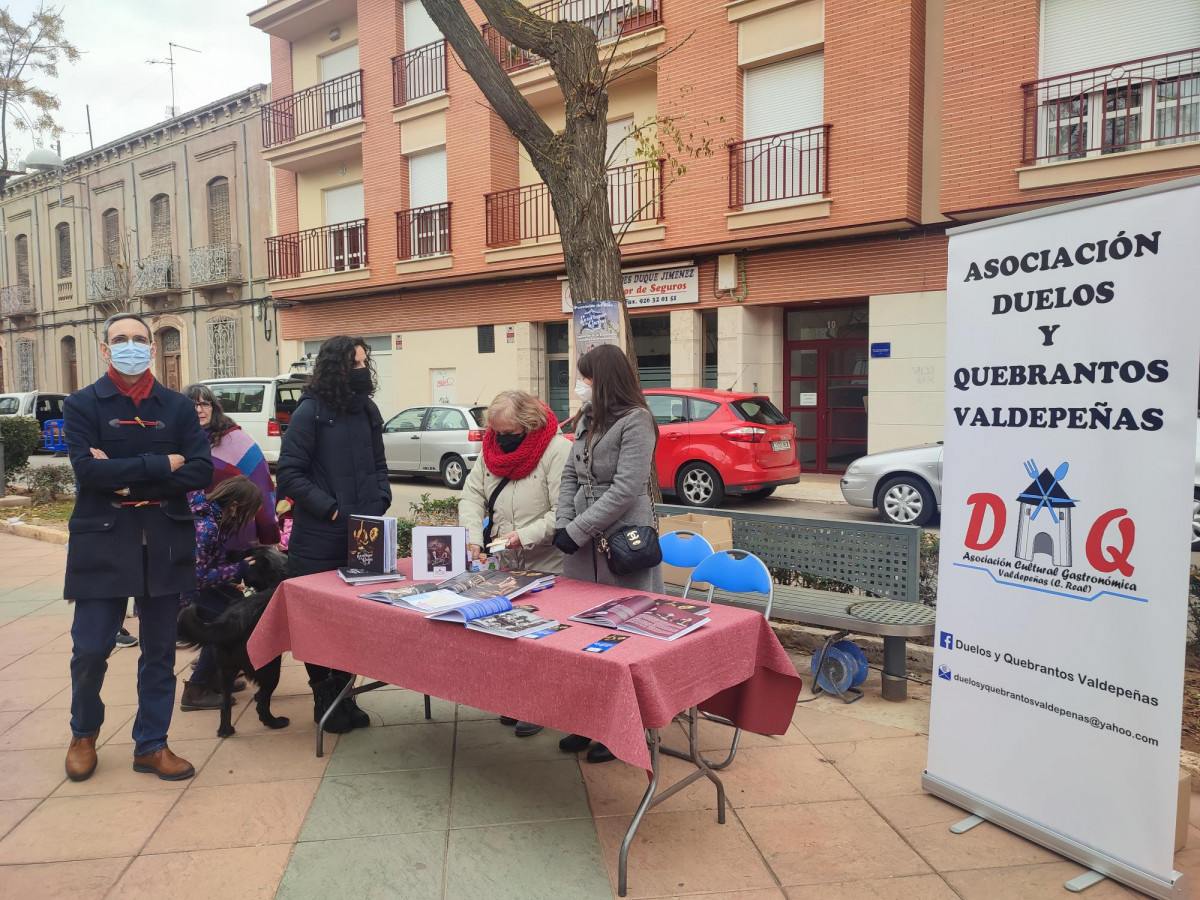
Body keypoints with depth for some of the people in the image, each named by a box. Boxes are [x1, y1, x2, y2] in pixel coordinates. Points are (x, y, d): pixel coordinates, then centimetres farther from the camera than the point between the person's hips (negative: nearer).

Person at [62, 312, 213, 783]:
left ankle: (151, 744, 23)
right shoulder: (83, 405, 1)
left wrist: (130, 482, -13)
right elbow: (87, 468, -15)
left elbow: (201, 471, -6)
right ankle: (84, 733, 30)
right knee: (90, 649, 2)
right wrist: (161, 465, -14)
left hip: (165, 544, 2)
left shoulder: (178, 406, 6)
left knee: (159, 650, 9)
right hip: (102, 543, -2)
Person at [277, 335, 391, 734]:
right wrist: (333, 510, -15)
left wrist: (379, 503, 1)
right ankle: (323, 698, 24)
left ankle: (343, 693, 26)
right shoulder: (310, 412, -8)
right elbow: (289, 473, -11)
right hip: (320, 541, -5)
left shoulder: (368, 410, 9)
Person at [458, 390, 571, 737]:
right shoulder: (492, 449, 5)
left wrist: (526, 535, -25)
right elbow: (472, 496, 3)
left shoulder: (558, 450, -16)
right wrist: (472, 537, -12)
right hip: (504, 565, 6)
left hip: (547, 568, -6)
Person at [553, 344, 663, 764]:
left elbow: (626, 489, -17)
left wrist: (576, 531, -15)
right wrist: (563, 524, 0)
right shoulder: (588, 419, 13)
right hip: (585, 544, 7)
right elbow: (571, 475, 15)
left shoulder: (636, 421, -11)